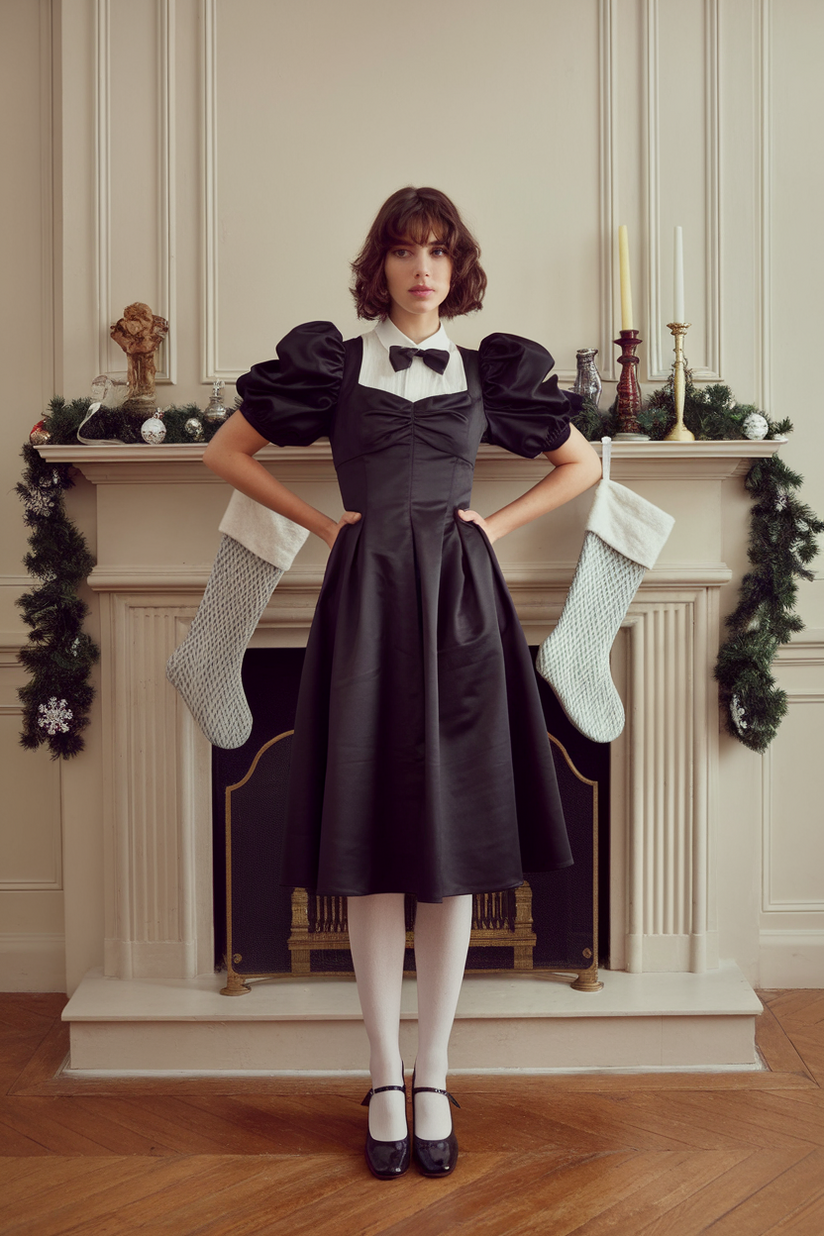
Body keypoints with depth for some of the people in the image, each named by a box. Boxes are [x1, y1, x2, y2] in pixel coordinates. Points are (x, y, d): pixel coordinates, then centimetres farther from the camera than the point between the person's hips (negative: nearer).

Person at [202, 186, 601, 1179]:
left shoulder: (488, 371, 10)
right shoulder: (333, 364, 7)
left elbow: (582, 465, 19)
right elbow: (225, 452, 13)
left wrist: (498, 523, 7)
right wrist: (319, 522, 5)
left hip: (460, 606, 1)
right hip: (366, 599, -1)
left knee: (454, 843, 3)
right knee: (373, 849, 1)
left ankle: (433, 1077, 17)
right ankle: (386, 1078, 15)